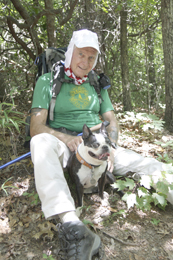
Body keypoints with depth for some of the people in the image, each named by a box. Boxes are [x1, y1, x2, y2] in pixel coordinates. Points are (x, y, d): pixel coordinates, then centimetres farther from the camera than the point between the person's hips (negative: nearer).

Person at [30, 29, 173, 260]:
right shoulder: (48, 81, 3)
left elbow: (111, 121, 14)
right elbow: (36, 128, -6)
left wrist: (110, 146, -8)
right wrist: (67, 139, -24)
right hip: (64, 146, -3)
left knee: (152, 166, -16)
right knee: (41, 143, -39)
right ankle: (70, 224, -53)